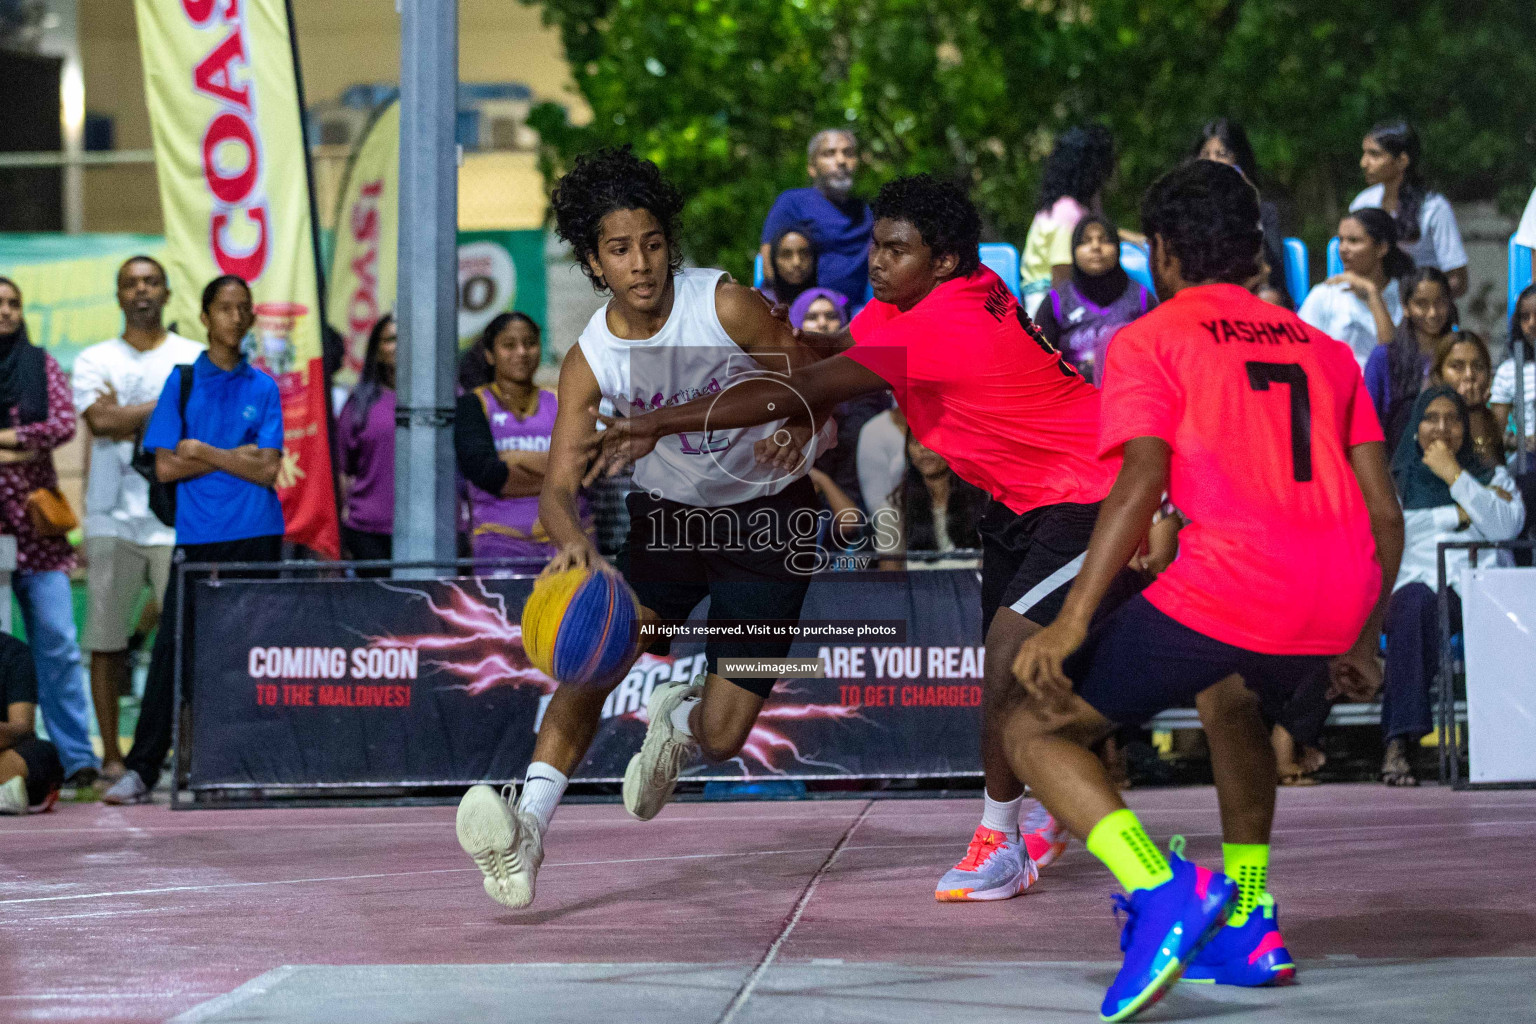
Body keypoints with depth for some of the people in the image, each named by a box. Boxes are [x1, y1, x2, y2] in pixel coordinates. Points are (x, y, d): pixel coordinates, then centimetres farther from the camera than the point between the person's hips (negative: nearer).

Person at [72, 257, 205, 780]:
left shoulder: (196, 359, 11)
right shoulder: (95, 360, 11)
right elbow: (101, 422, -6)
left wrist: (128, 418, -6)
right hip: (112, 518, 1)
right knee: (107, 641, 0)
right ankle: (111, 754, 5)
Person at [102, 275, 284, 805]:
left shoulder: (264, 388, 8)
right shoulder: (183, 381, 7)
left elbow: (267, 470, -1)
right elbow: (166, 465, -1)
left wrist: (204, 452, -6)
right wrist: (235, 457, -6)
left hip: (255, 536, 1)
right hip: (197, 537, -1)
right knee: (173, 648, -6)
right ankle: (140, 770, -5)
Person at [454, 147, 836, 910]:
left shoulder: (726, 306, -20)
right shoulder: (590, 361, -15)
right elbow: (559, 485, -22)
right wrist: (573, 540, -46)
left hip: (768, 516, -2)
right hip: (667, 514, 2)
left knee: (722, 736, -8)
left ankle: (678, 722, 30)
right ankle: (528, 829, -34)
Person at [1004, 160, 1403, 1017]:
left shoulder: (1149, 342, 8)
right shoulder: (1324, 350, 24)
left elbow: (1143, 481, -8)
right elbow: (1385, 513, 20)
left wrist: (1072, 623, -12)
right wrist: (1361, 640, 32)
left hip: (1227, 587, -6)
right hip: (1341, 598, 6)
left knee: (1034, 730, 7)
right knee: (1231, 700, 38)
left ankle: (1160, 890, -17)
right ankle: (1247, 926, 32)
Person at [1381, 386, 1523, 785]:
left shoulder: (1493, 477, 25)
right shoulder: (1395, 480, 23)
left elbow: (1507, 525, 4)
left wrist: (1455, 477, 0)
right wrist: (1459, 513, 2)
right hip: (1417, 583, -1)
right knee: (1415, 603, -39)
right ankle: (1399, 741, -47)